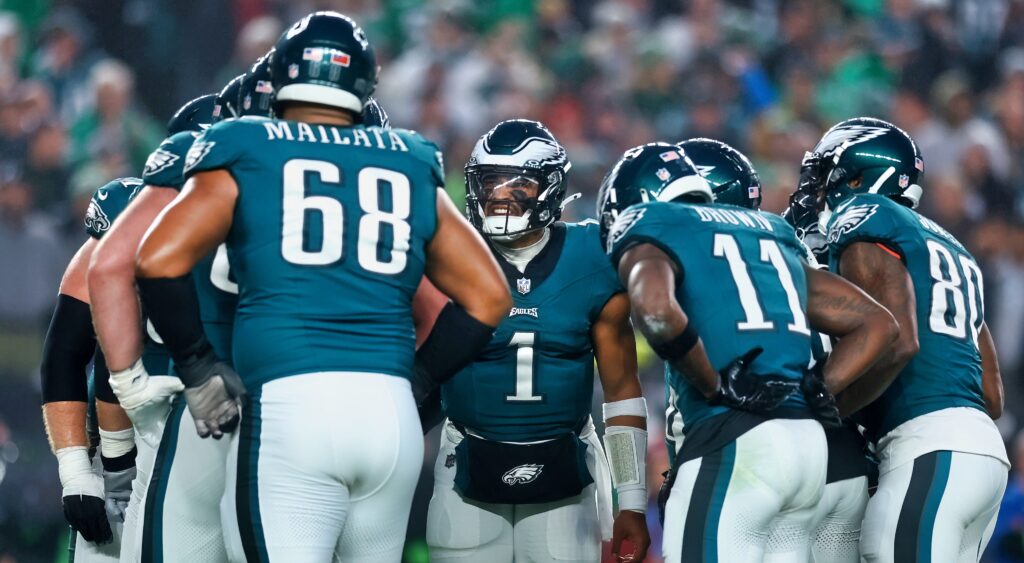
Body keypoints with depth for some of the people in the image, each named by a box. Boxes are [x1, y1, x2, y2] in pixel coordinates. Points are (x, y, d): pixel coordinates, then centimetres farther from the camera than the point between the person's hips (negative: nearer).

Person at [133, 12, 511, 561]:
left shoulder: (244, 155, 8)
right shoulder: (411, 165, 17)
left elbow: (159, 261, -4)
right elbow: (488, 297, 18)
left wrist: (197, 366, 6)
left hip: (288, 406, -4)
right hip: (394, 413, 4)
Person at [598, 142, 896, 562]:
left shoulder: (648, 232, 5)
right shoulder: (772, 236, 26)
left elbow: (656, 311, -20)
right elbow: (876, 323, 25)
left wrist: (718, 388, -9)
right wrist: (817, 393, 14)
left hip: (733, 447, -8)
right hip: (808, 444, 8)